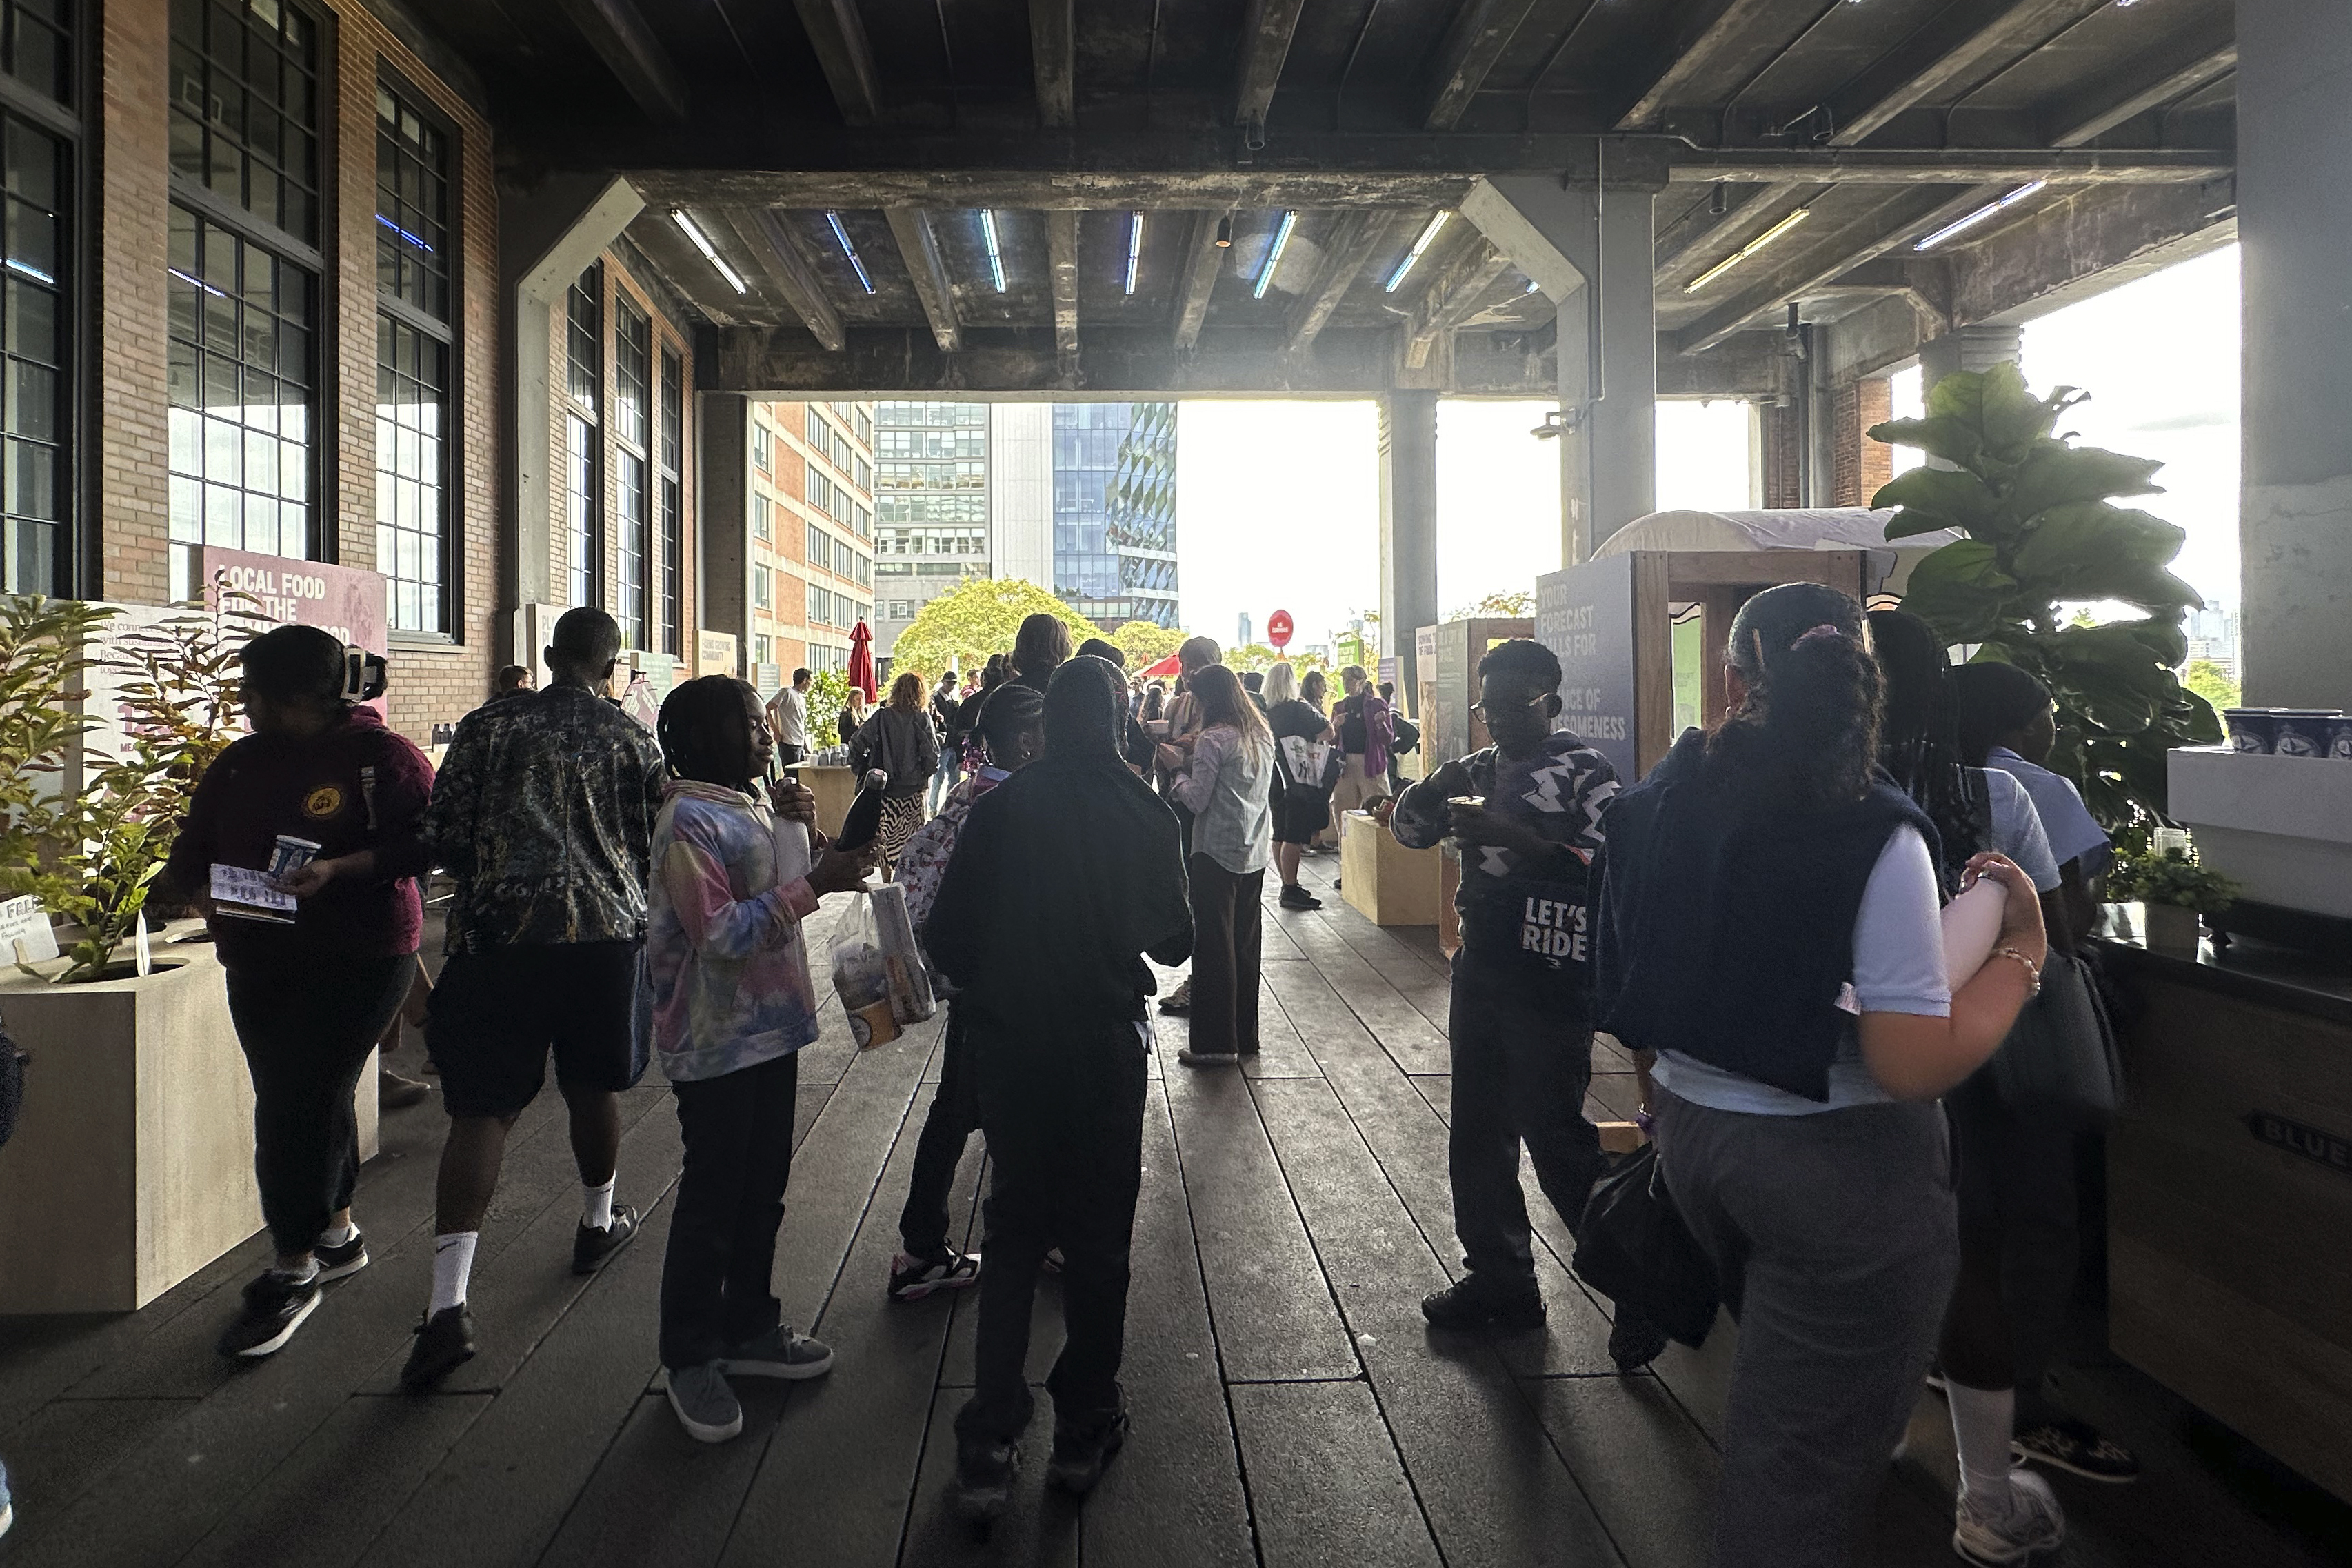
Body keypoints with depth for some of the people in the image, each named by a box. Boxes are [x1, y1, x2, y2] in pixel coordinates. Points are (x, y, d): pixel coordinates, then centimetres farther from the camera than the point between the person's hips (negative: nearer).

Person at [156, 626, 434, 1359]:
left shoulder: (376, 753, -9)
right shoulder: (238, 764, 12)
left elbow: (428, 838, -15)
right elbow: (191, 852, 17)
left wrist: (338, 870, -24)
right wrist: (206, 894, -5)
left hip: (359, 960, -7)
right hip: (257, 965, 7)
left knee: (300, 1105, -9)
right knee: (313, 1102, 16)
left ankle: (293, 1269, 3)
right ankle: (336, 1233, 34)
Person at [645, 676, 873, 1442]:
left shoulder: (748, 806, 10)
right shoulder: (689, 821, -19)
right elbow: (721, 934, -25)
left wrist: (816, 860, 6)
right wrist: (812, 886, -25)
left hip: (769, 1028, 9)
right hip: (717, 1042, -9)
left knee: (763, 1187, 17)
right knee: (712, 1199, 3)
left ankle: (749, 1327, 33)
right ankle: (690, 1358, 19)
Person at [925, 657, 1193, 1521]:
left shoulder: (1000, 808, -8)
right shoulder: (1144, 813, -10)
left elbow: (945, 937, -8)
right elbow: (1175, 940, -2)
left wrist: (990, 993, 11)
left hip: (1013, 1048, 1)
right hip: (1106, 1045, -1)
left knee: (1014, 1234, 14)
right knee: (1098, 1238, 14)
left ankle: (989, 1445, 12)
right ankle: (1083, 1430, 25)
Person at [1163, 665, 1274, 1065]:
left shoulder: (1214, 739, -13)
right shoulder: (1262, 735, 11)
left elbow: (1197, 800, -14)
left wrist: (1177, 769, 2)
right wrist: (1191, 760, 14)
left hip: (1218, 851, -8)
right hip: (1255, 851, 8)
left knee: (1214, 945, -2)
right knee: (1246, 943, 14)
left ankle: (1216, 1043, 1)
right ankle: (1245, 1035, 22)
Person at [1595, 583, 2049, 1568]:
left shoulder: (1658, 805, -3)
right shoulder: (1875, 836, -20)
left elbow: (1630, 999, 8)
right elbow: (1915, 1065, -23)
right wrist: (2022, 951, -9)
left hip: (1692, 1128, 6)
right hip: (1842, 1163, -6)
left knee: (1778, 1387, 31)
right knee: (1807, 1457, 10)